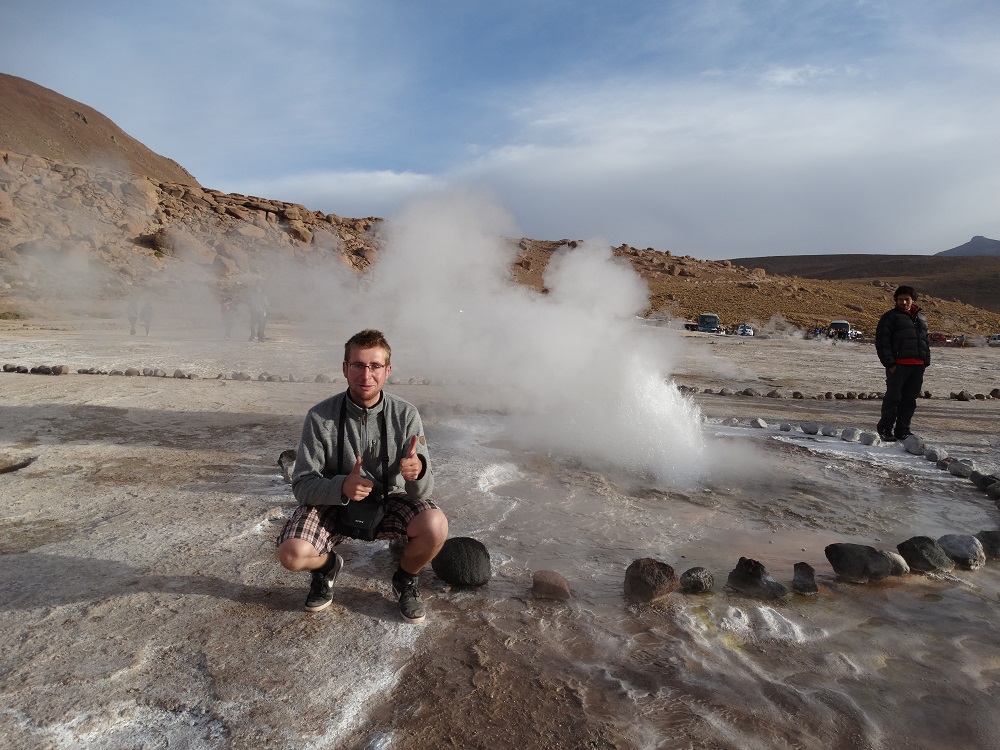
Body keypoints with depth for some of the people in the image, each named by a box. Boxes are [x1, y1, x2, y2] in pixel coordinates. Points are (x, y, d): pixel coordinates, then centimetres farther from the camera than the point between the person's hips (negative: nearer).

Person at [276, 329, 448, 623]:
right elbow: (302, 485, -14)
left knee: (435, 526, -29)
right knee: (292, 554, -27)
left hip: (389, 502, 0)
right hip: (333, 503, 0)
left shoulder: (405, 414, -15)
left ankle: (405, 580, 6)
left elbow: (421, 491, -15)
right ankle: (327, 566, 13)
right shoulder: (320, 417, -15)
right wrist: (341, 487, -35)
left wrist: (418, 472, -40)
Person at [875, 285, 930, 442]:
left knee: (910, 399, 8)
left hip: (918, 366, 6)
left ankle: (902, 430, 15)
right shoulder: (890, 317, -1)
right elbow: (882, 341, -7)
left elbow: (926, 340, 27)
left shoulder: (921, 317, 20)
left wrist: (926, 361, 15)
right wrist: (889, 363, -14)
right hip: (898, 365, -6)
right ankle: (885, 430, 2)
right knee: (893, 398, -6)